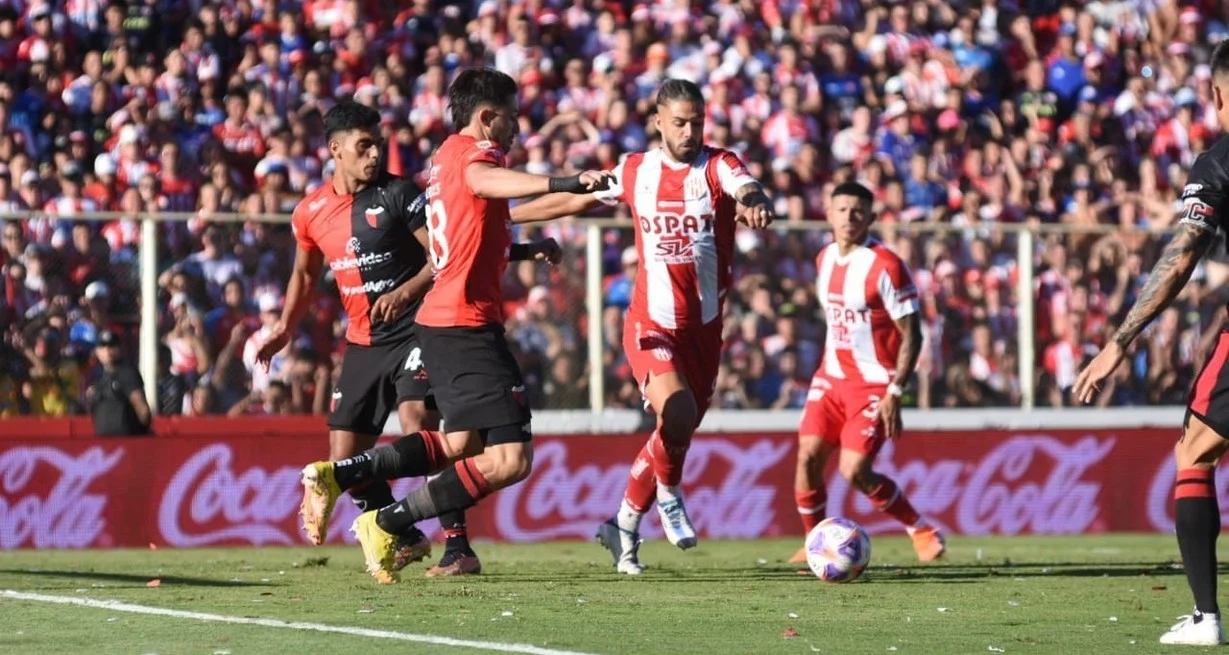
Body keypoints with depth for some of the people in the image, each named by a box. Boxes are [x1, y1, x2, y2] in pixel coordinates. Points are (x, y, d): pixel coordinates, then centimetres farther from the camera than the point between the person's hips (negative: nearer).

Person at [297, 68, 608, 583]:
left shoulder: (446, 156, 21)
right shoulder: (475, 150, -8)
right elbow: (483, 180, -35)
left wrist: (526, 250, 30)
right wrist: (566, 184, -49)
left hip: (440, 322, 10)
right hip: (468, 324, -10)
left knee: (458, 444, 23)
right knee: (510, 459, -12)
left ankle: (335, 476, 15)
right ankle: (387, 525, -10)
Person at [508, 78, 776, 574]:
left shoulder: (718, 166, -4)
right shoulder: (635, 171, 2)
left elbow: (747, 189, -27)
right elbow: (574, 200, 16)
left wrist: (755, 202, -52)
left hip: (705, 328, 2)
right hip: (652, 323, -2)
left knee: (677, 435, 11)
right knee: (677, 411, -26)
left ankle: (625, 527, 30)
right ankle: (669, 496, 0)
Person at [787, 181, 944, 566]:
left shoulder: (885, 267, -16)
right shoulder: (825, 259, 6)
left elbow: (911, 335, -15)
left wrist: (895, 393, -20)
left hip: (875, 384, -6)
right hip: (832, 377, 6)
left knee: (854, 471, -13)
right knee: (808, 456, -7)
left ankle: (921, 531, 6)